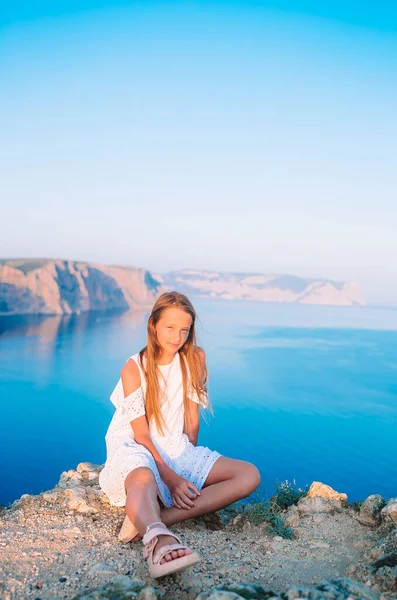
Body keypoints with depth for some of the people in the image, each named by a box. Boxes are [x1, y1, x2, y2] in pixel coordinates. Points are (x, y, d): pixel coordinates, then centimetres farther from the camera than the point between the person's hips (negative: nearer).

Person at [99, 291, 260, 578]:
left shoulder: (195, 358, 0)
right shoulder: (133, 369, -9)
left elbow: (192, 420, 2)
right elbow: (141, 434, -12)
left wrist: (190, 461, -3)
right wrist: (171, 478, -20)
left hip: (177, 450, 5)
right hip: (135, 449, -4)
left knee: (250, 475, -18)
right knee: (143, 479, -41)